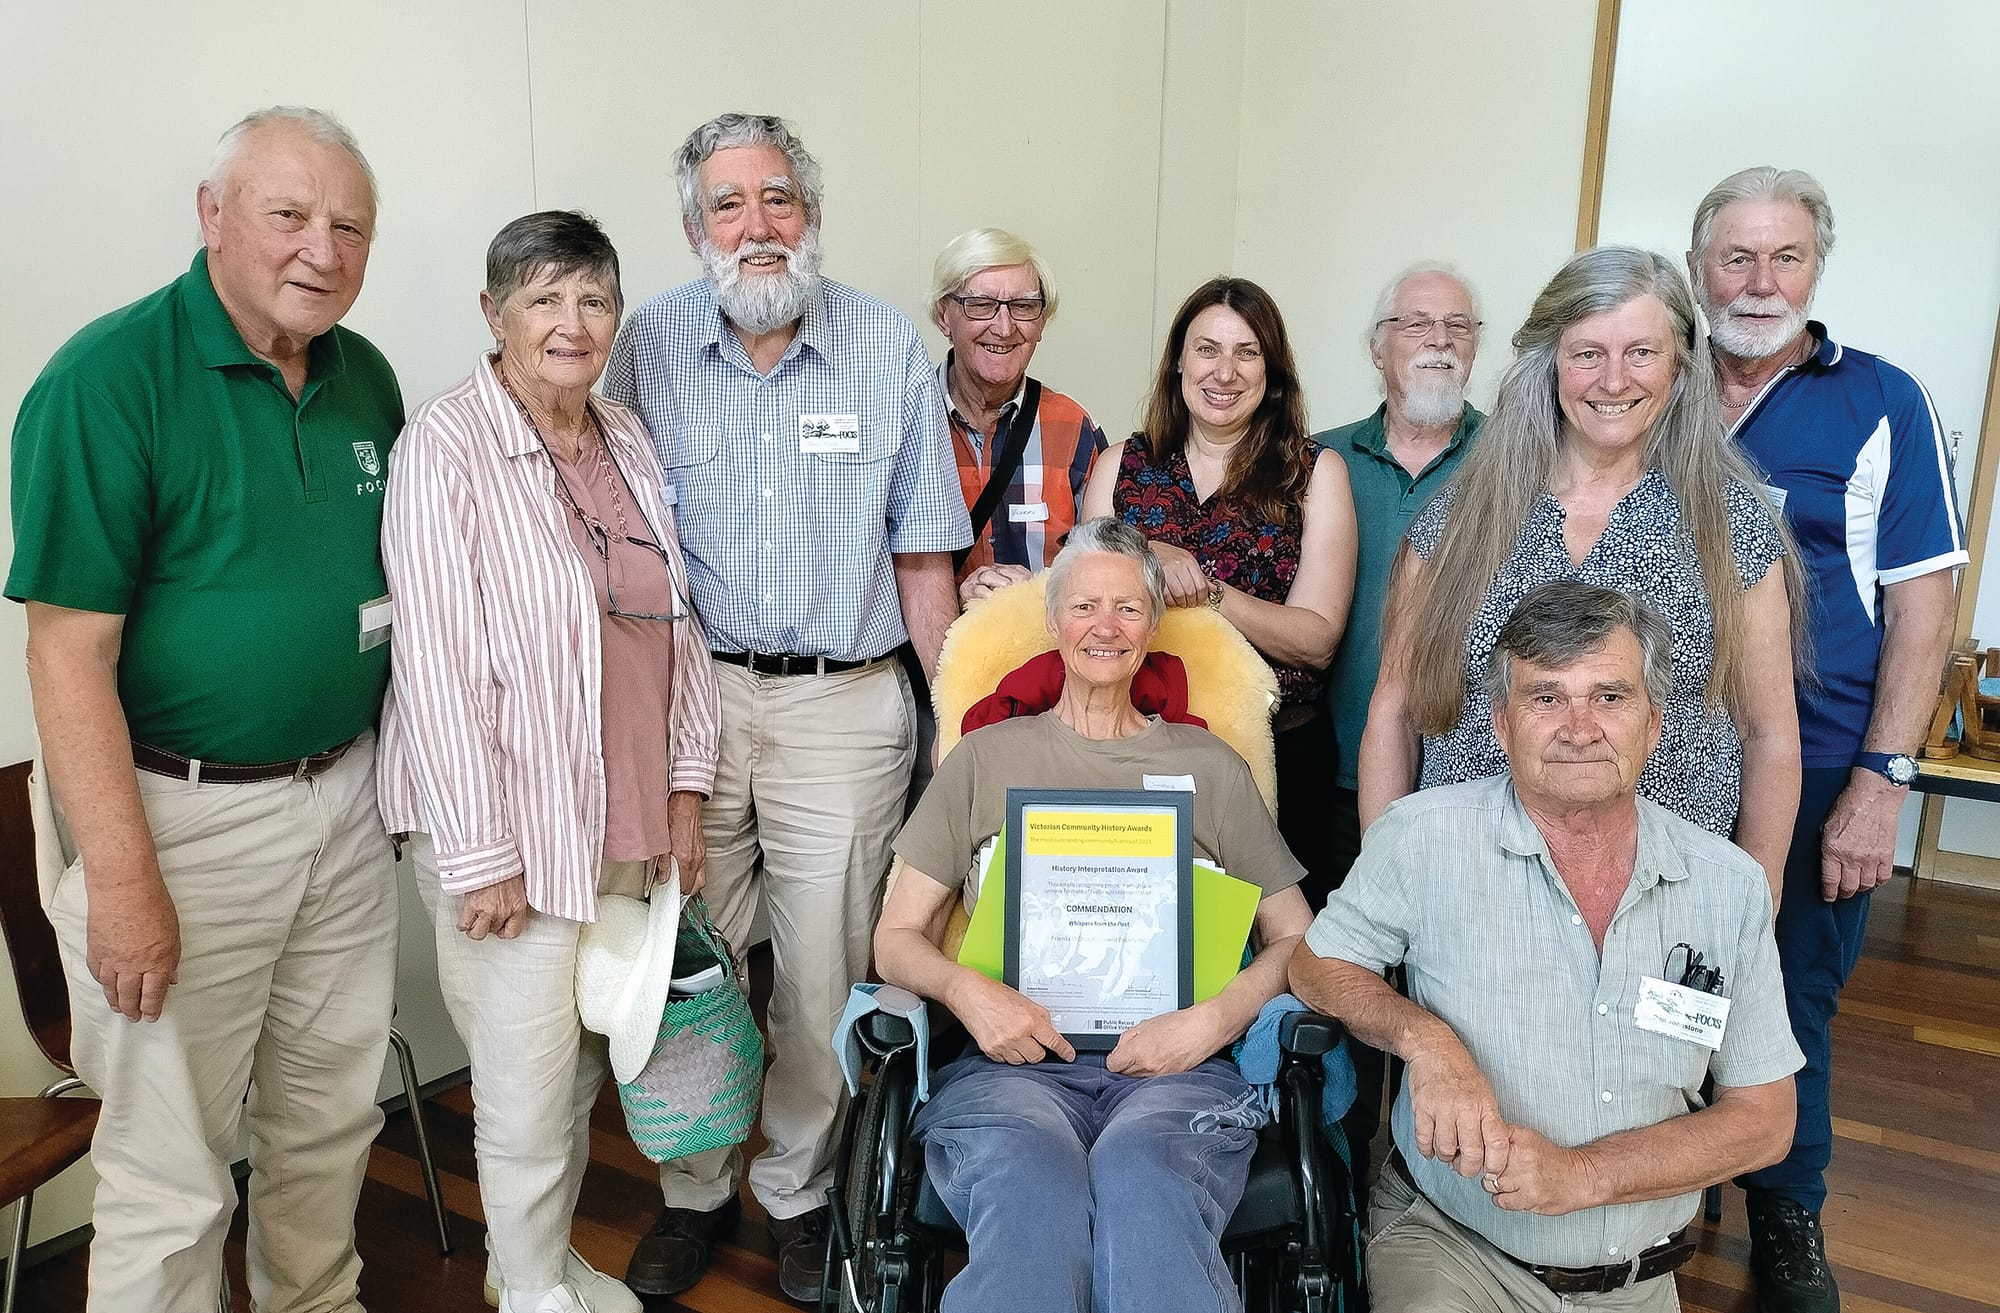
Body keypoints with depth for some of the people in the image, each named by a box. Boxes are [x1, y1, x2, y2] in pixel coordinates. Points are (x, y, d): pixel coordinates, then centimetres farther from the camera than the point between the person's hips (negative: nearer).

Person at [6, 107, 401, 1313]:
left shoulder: (366, 377, 5)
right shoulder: (110, 378, -14)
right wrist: (121, 880, -19)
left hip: (344, 796, 6)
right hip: (180, 813, -6)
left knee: (333, 1115, 21)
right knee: (171, 1173, 8)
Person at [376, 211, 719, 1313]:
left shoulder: (627, 439, 8)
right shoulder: (447, 446, -12)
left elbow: (676, 623, 12)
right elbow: (437, 665, -15)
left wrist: (684, 786, 9)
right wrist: (480, 856, -15)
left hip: (623, 819, 6)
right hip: (510, 825, -6)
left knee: (584, 1063, 17)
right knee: (529, 1078, 5)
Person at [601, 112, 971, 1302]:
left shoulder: (891, 348, 0)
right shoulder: (651, 346, 3)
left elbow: (924, 556, 3)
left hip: (846, 704, -1)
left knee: (823, 973, 7)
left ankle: (802, 1194, 29)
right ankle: (694, 1192, 31)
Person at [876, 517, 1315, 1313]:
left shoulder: (1210, 766, 18)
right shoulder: (987, 757, 17)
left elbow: (1296, 937, 14)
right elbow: (897, 938, 15)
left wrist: (1213, 1021, -6)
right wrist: (967, 990, -7)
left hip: (1173, 1069, 1)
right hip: (1011, 1061, 0)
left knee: (1146, 1193, -35)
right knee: (1033, 1206, -36)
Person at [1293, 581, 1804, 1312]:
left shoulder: (1730, 885, -3)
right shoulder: (1427, 835, -12)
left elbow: (1763, 1119, 0)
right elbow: (1315, 967, 1)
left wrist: (1583, 1173, -15)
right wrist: (1425, 1039, -20)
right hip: (1447, 1245, -3)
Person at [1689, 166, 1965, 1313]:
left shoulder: (1883, 403, -3)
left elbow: (1923, 602, -5)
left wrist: (1880, 782, -12)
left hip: (1814, 775, -2)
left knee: (1792, 1004, 10)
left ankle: (1788, 1219, 33)